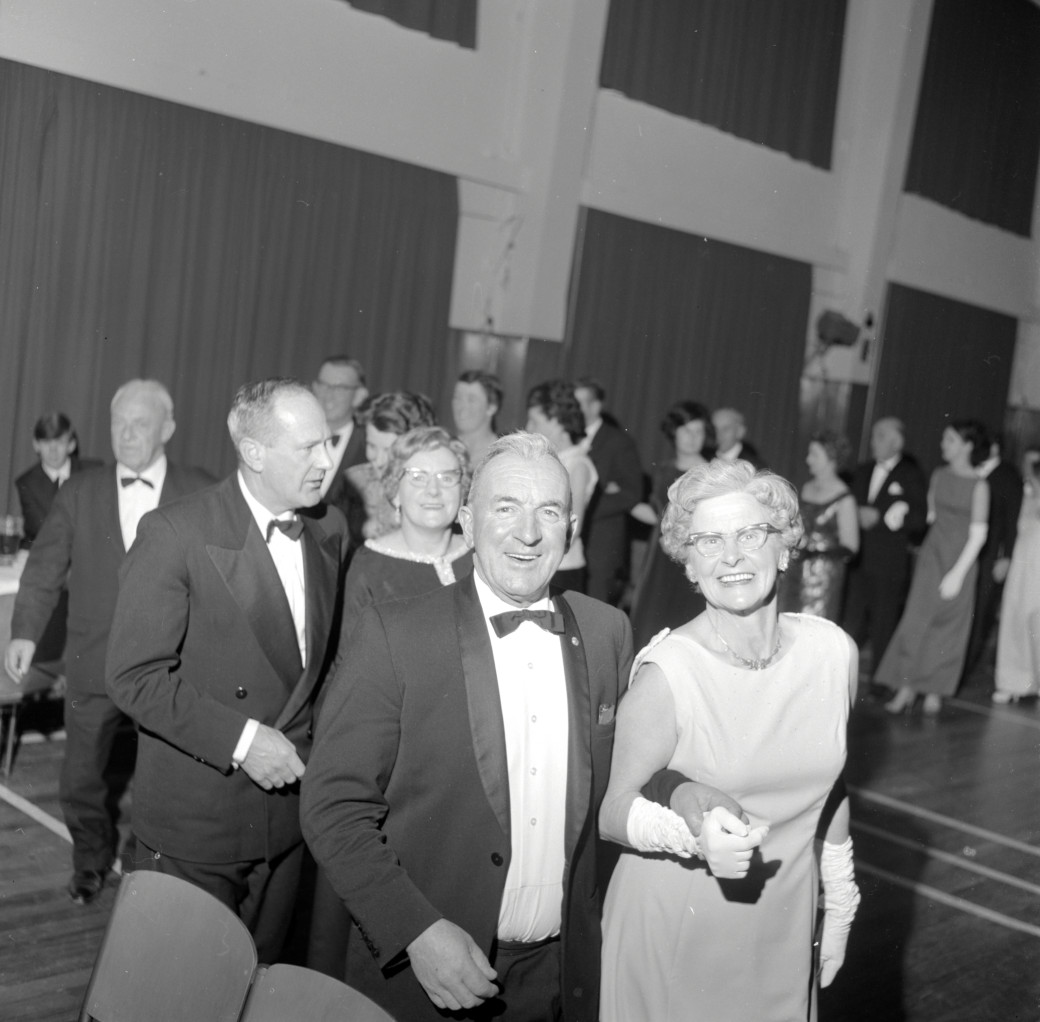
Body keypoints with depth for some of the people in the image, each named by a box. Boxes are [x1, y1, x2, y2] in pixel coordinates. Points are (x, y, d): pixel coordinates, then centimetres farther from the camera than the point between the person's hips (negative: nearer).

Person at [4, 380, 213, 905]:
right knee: (80, 782, 12)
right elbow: (45, 567, 1)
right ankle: (92, 858, 39)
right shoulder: (79, 491, 2)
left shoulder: (200, 493, -4)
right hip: (94, 663, 2)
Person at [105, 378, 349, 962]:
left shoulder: (330, 529, 3)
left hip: (287, 803, 5)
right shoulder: (176, 535, -16)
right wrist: (239, 738, -21)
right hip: (195, 821, -5)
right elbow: (135, 676, -17)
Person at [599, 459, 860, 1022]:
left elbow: (830, 783, 7)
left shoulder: (833, 651, -9)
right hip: (674, 932, -3)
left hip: (784, 927, 4)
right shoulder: (666, 675, -22)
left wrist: (839, 903, 14)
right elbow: (613, 813, -12)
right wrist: (692, 832, -31)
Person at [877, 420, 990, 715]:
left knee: (948, 626, 4)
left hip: (960, 561, -4)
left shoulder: (979, 485, -9)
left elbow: (978, 535, -10)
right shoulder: (938, 476, 6)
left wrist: (958, 573, -14)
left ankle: (935, 692, 14)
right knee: (917, 619, -2)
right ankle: (907, 688, 2)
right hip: (932, 556, 4)